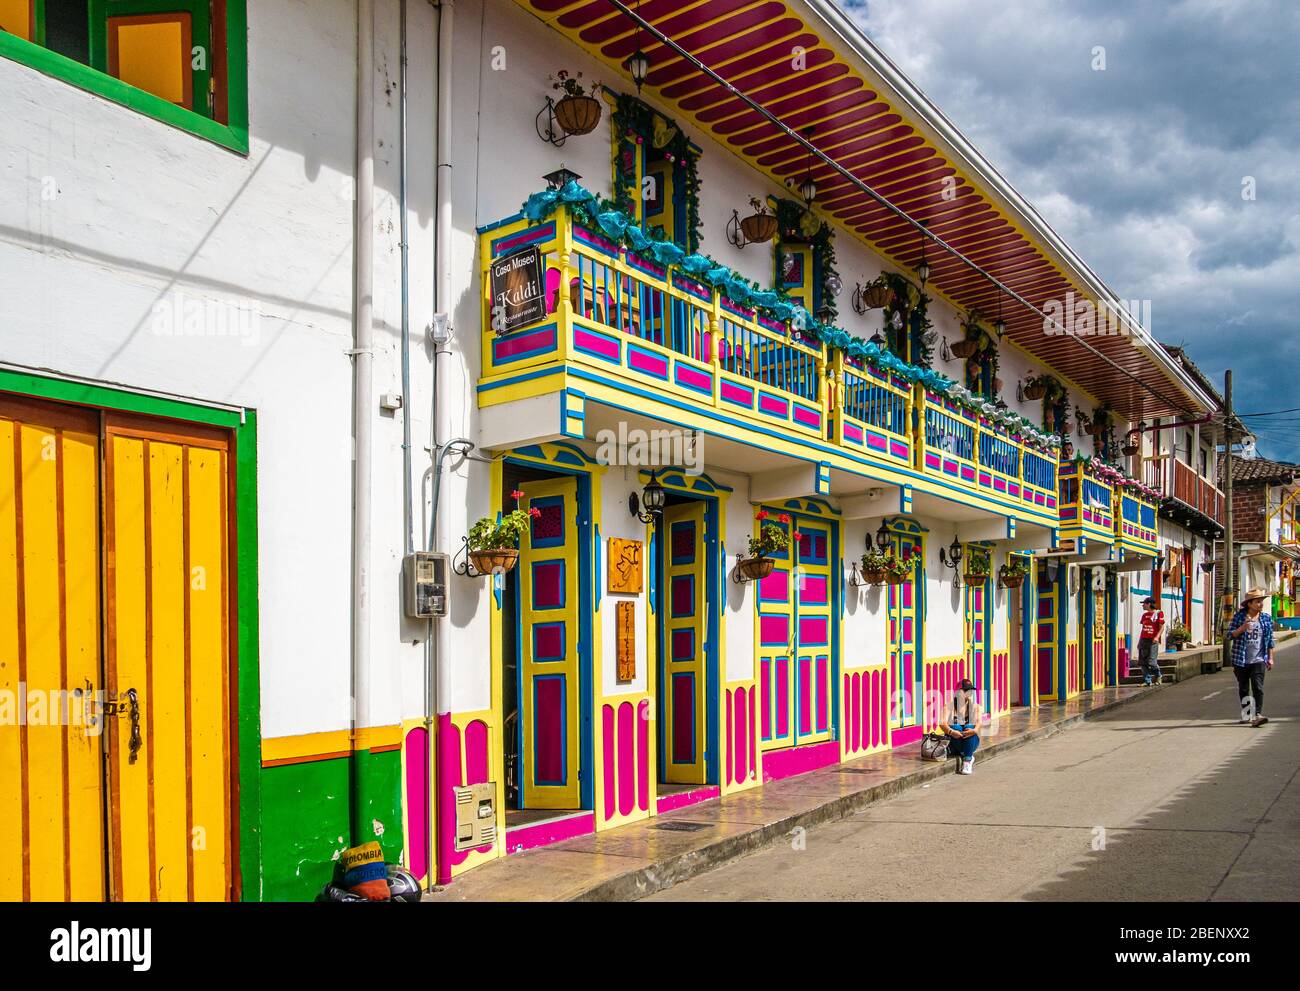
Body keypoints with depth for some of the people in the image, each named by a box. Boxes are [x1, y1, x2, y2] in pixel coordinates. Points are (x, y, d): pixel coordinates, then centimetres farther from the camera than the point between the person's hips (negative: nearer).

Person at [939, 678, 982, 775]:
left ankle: (967, 760, -29)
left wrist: (975, 730, -35)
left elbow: (979, 722, -11)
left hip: (970, 742, 1)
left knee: (970, 727, -29)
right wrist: (950, 731, -37)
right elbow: (942, 724, -15)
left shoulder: (975, 706, 7)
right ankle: (970, 757, -21)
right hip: (953, 742, -1)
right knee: (955, 727, -31)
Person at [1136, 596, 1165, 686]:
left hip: (1152, 641, -6)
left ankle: (1158, 676, 16)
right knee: (1143, 662, 1)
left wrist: (1157, 637, -20)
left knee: (1151, 661, -10)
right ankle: (1147, 680, 7)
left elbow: (1161, 628, -5)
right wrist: (1139, 641, 18)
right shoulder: (1144, 615, 17)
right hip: (1144, 640, 6)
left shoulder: (1158, 613, -2)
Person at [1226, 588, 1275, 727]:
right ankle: (1246, 714, 23)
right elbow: (1230, 635, -1)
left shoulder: (1267, 618, 6)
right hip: (1241, 660, 0)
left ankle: (1258, 715, -18)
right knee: (1243, 689, 10)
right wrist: (1242, 628, -18)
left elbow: (1270, 640, 11)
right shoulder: (1239, 616, -1)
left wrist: (1270, 658, 8)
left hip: (1258, 660, 0)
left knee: (1258, 687, -13)